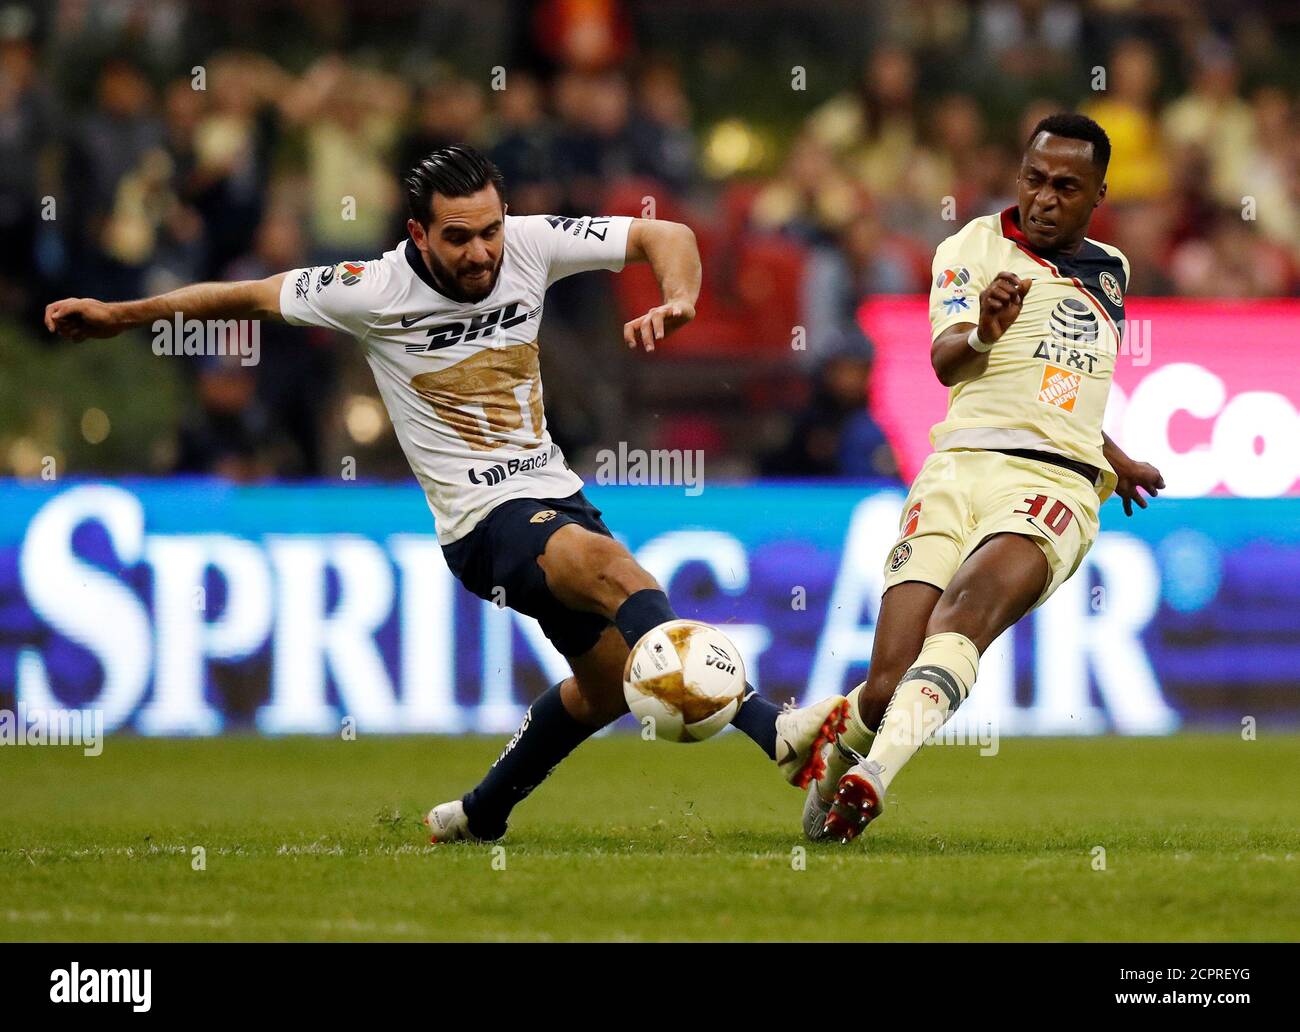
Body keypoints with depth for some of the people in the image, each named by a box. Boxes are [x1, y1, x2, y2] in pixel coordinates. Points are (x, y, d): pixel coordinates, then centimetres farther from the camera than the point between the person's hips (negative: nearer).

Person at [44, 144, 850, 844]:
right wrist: (121, 316, 10)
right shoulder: (370, 292, -12)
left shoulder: (531, 245, -4)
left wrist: (676, 302, -20)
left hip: (556, 495, 7)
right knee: (612, 566, -34)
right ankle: (773, 729, -48)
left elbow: (667, 237, 2)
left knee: (611, 681, 15)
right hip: (485, 521, -6)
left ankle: (481, 813, 36)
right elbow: (254, 296, 3)